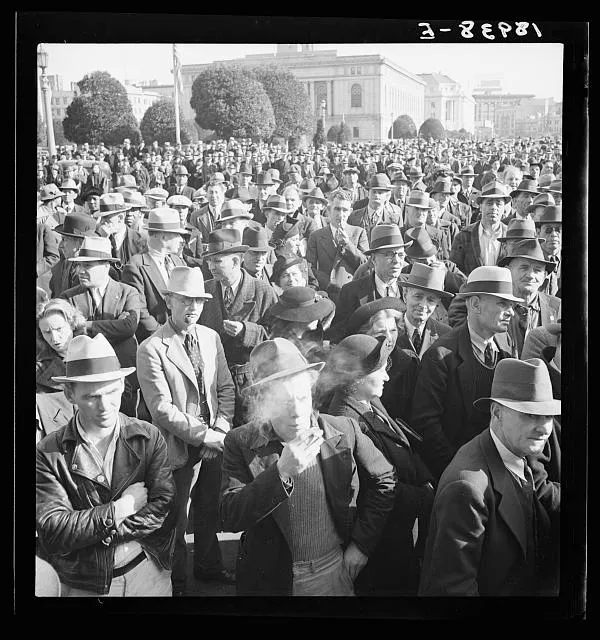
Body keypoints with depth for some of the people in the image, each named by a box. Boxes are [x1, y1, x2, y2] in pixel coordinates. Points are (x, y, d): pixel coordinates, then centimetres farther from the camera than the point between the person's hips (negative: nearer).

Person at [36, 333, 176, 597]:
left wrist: (94, 533, -18)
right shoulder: (48, 454, -12)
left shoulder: (149, 437, -7)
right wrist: (122, 507, -19)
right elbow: (52, 533, -19)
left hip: (148, 574, 2)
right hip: (83, 584, -1)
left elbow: (164, 506, -13)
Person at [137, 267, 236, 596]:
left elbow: (226, 388, 7)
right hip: (179, 448, -5)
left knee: (210, 509, 20)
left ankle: (208, 565, 41)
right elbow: (162, 409, -18)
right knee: (176, 518, 8)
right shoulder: (151, 349, -15)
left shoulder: (211, 337, 5)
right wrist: (204, 435, -18)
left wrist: (220, 430, -6)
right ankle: (175, 580, 28)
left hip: (213, 443, 5)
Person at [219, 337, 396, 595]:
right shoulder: (240, 443, -13)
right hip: (270, 581, -1)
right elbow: (230, 518, -22)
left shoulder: (345, 431, -9)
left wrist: (362, 543, -1)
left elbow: (384, 481, 3)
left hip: (336, 574, 1)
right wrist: (282, 472, -32)